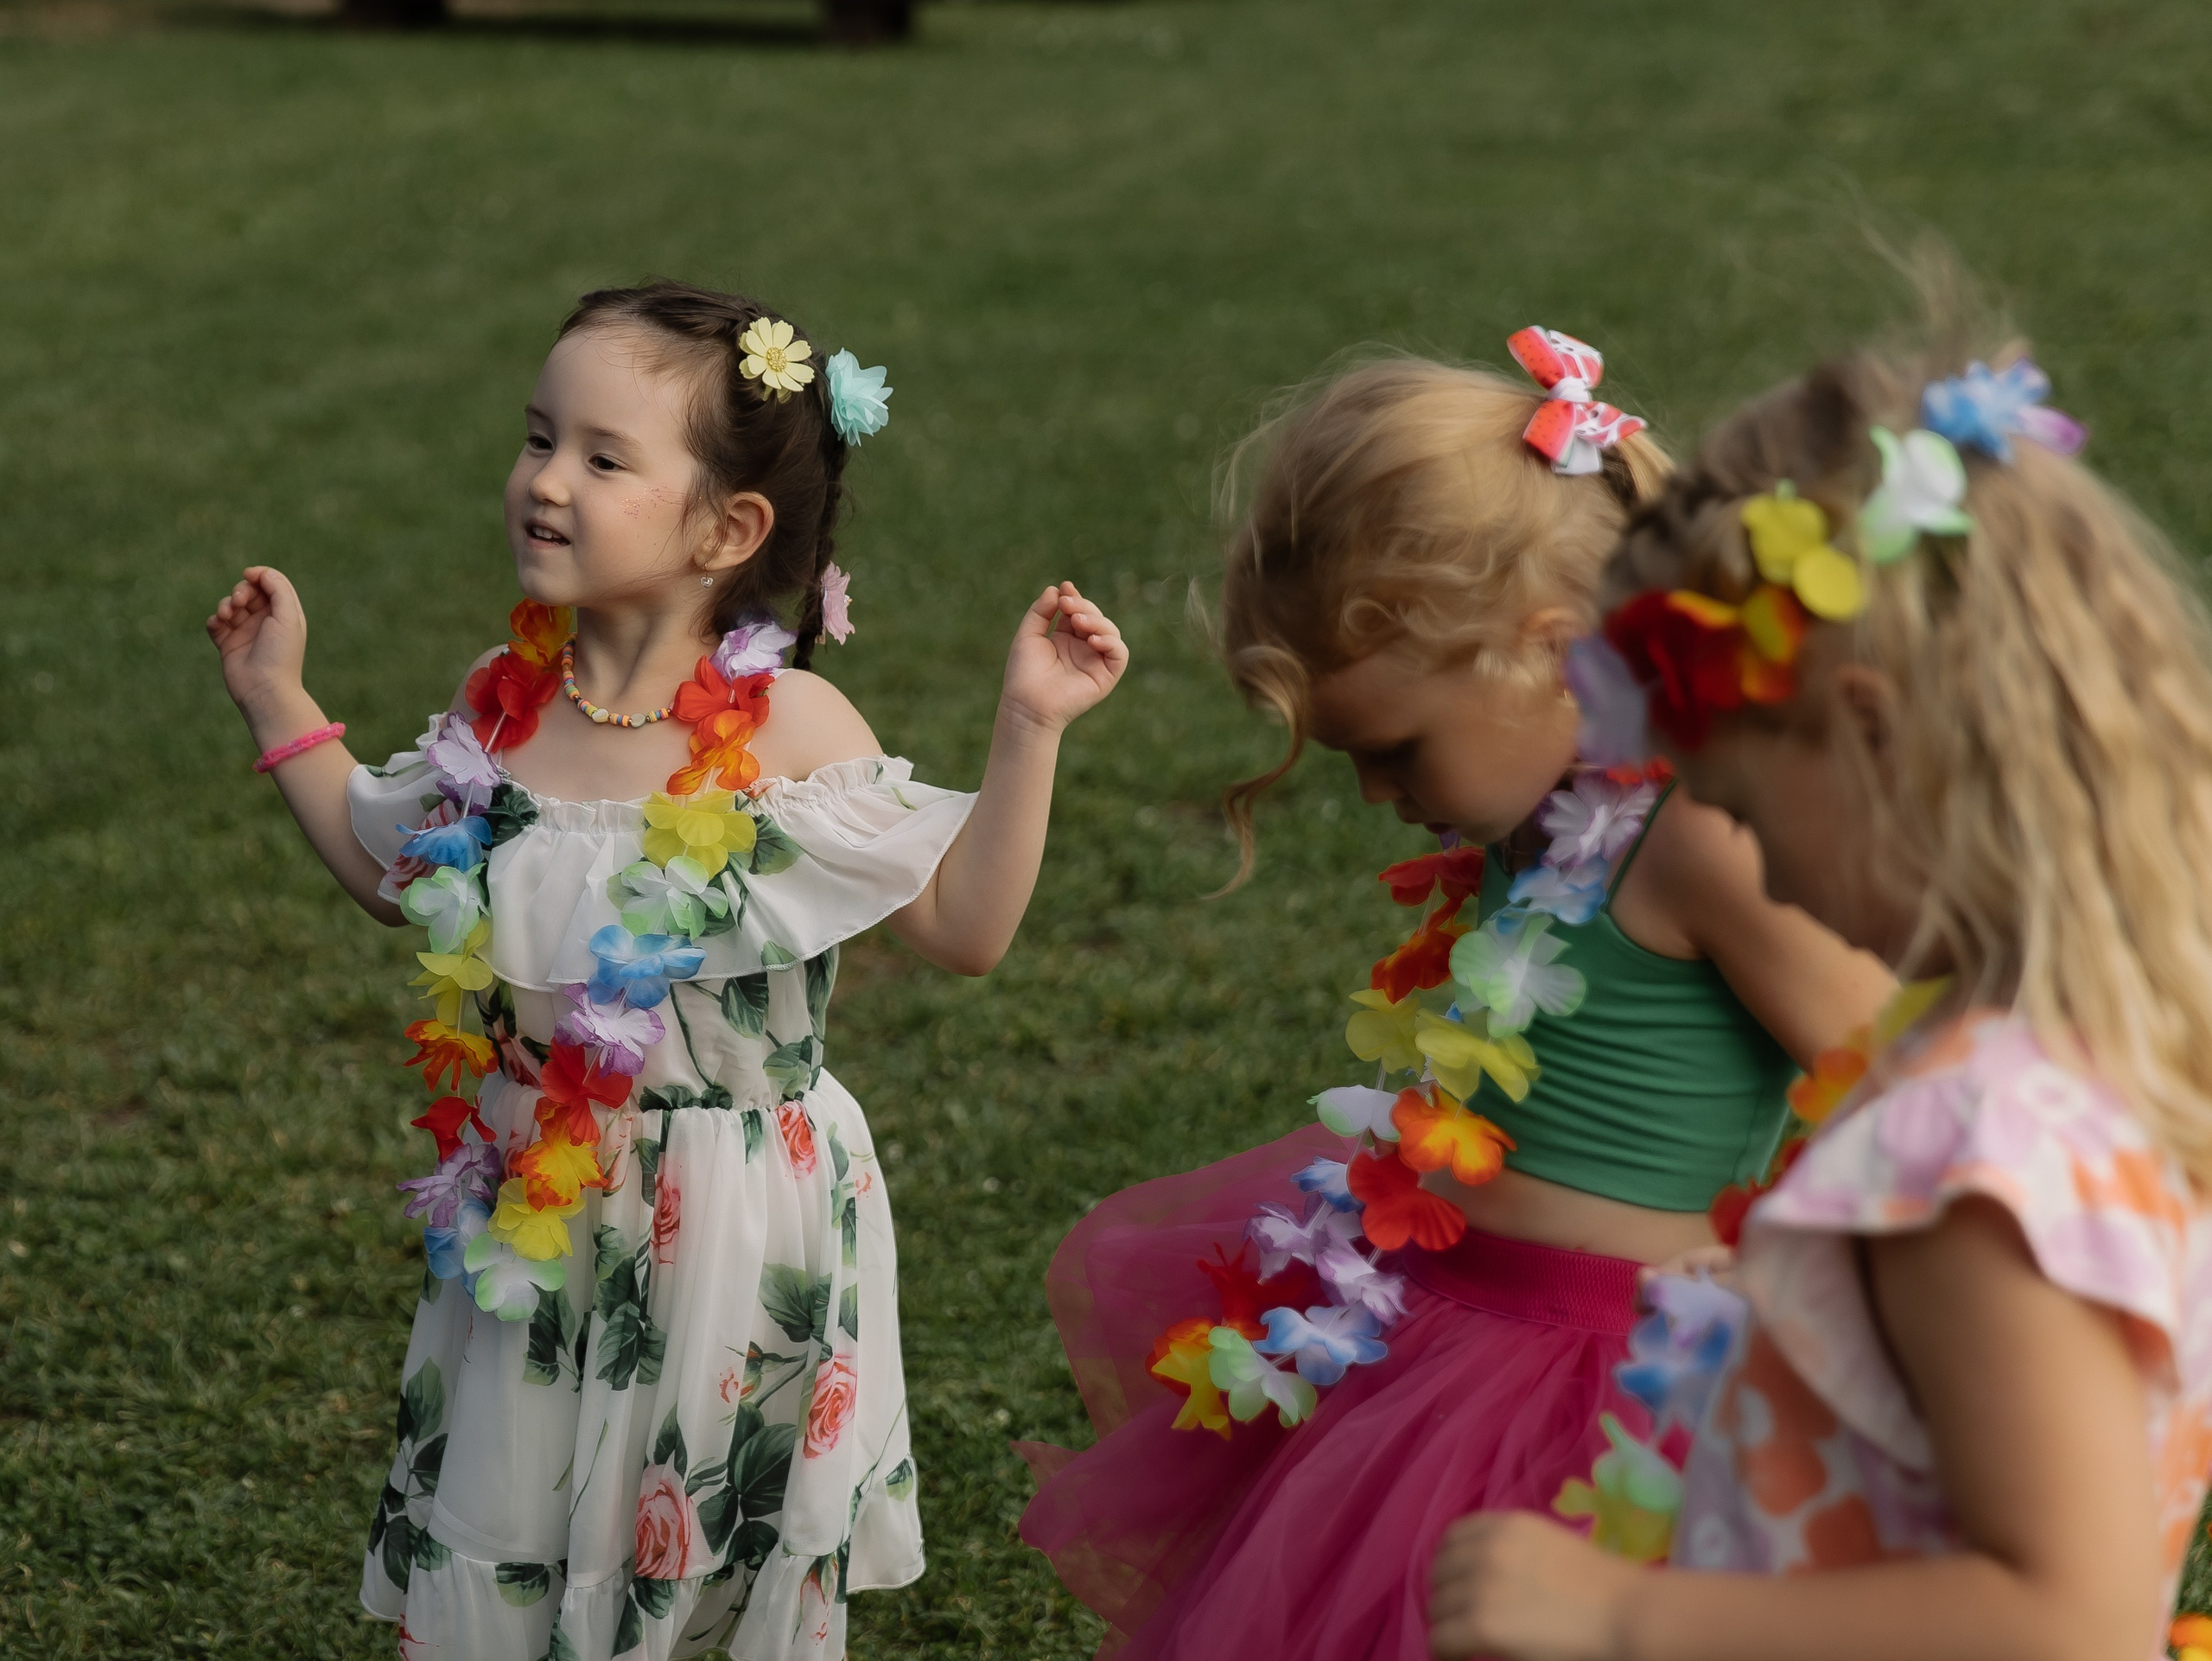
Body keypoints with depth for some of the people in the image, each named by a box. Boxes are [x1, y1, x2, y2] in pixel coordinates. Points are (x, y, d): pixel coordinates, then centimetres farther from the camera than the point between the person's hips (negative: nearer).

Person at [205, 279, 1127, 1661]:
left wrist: (1029, 727, -21)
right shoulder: (505, 706, -3)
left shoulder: (786, 729, -17)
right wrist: (282, 703, 15)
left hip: (724, 1228, -4)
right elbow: (391, 873, 16)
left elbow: (965, 925, -13)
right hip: (531, 1218, 4)